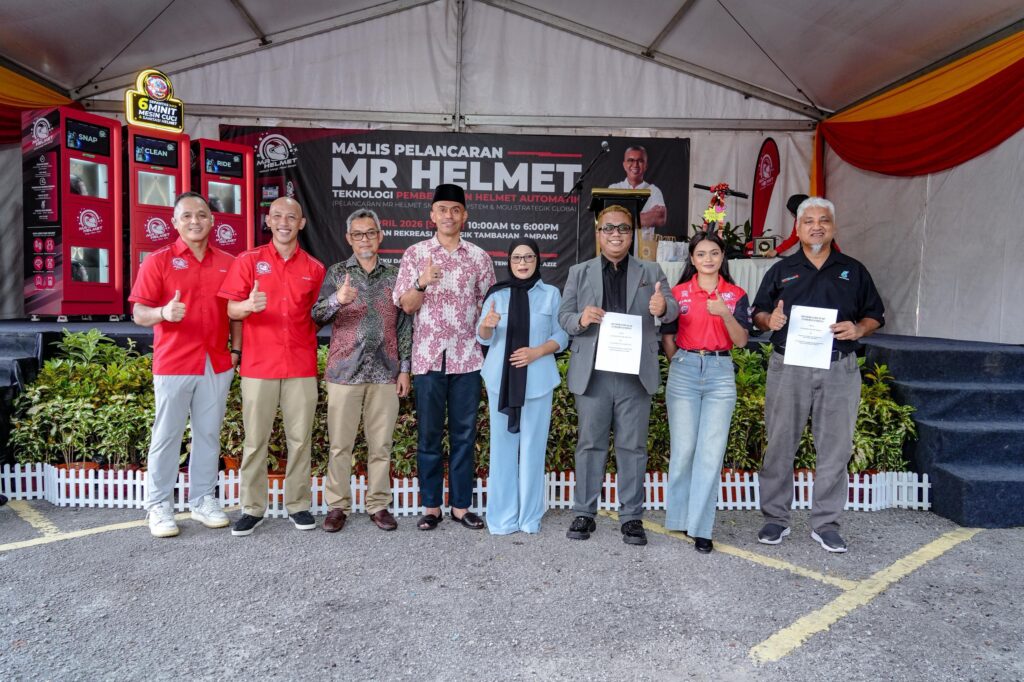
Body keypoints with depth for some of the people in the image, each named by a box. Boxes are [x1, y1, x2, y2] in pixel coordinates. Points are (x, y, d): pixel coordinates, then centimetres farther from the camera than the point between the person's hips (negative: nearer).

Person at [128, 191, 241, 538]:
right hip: (173, 363, -3)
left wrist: (236, 348, 4)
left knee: (209, 434, 9)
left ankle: (203, 501, 20)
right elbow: (139, 313, -3)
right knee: (167, 435, 3)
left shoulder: (227, 263, 10)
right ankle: (159, 506, 14)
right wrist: (164, 312, -24)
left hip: (217, 364, 3)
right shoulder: (158, 260, 0)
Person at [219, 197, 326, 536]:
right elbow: (231, 309, -2)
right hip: (258, 365, -1)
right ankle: (252, 508, 15)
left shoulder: (315, 268, 9)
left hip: (301, 367, 1)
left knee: (300, 438, 5)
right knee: (255, 439, 4)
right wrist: (248, 305, -21)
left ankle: (298, 504, 17)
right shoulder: (248, 261, 4)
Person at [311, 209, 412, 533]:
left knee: (381, 444, 5)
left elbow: (404, 325, 10)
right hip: (344, 371, -1)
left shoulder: (394, 276, 10)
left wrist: (405, 368, 3)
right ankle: (337, 505, 14)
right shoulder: (336, 273, 7)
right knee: (340, 444, 2)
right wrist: (337, 300, -24)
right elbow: (316, 317, -3)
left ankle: (378, 505, 16)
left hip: (385, 373, 1)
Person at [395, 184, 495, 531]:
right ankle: (431, 506, 16)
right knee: (429, 434, 5)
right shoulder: (415, 253, 5)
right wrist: (422, 283, -18)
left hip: (467, 358, 1)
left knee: (464, 434, 6)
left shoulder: (479, 257, 8)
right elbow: (406, 305, 0)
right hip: (428, 357, -1)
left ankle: (461, 505, 17)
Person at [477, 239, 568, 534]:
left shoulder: (551, 294, 5)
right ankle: (502, 516, 10)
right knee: (503, 445, 2)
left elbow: (561, 337, 2)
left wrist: (537, 352, -15)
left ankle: (530, 516, 13)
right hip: (501, 379, 1)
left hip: (537, 380, -1)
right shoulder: (497, 294, 6)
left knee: (533, 445, 3)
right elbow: (483, 338, 1)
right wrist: (487, 324, -22)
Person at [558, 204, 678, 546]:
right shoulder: (579, 272, 10)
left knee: (632, 446, 6)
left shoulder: (651, 272, 10)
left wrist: (663, 307, -26)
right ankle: (585, 513, 17)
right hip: (592, 372, 0)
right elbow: (563, 316, 4)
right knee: (590, 443, 7)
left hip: (635, 373, 0)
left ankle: (632, 516, 16)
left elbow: (672, 308, -1)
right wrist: (581, 319, -19)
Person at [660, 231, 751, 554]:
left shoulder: (736, 294, 7)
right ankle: (680, 516, 18)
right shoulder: (679, 292, 5)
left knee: (712, 452, -3)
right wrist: (678, 363, 7)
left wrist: (726, 314, -16)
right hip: (684, 372, 0)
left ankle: (700, 527, 2)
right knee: (683, 449, 2)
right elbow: (667, 336, 11)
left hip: (720, 373, 1)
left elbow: (741, 340, -1)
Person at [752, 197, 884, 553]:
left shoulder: (853, 271, 13)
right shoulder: (781, 270, 12)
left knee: (835, 449, 3)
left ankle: (825, 523, 15)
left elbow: (875, 314, 14)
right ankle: (775, 518, 14)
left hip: (839, 369, 1)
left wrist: (858, 329, -8)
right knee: (780, 444, 2)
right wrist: (770, 321, -11)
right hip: (788, 366, -1)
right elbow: (758, 313, 12)